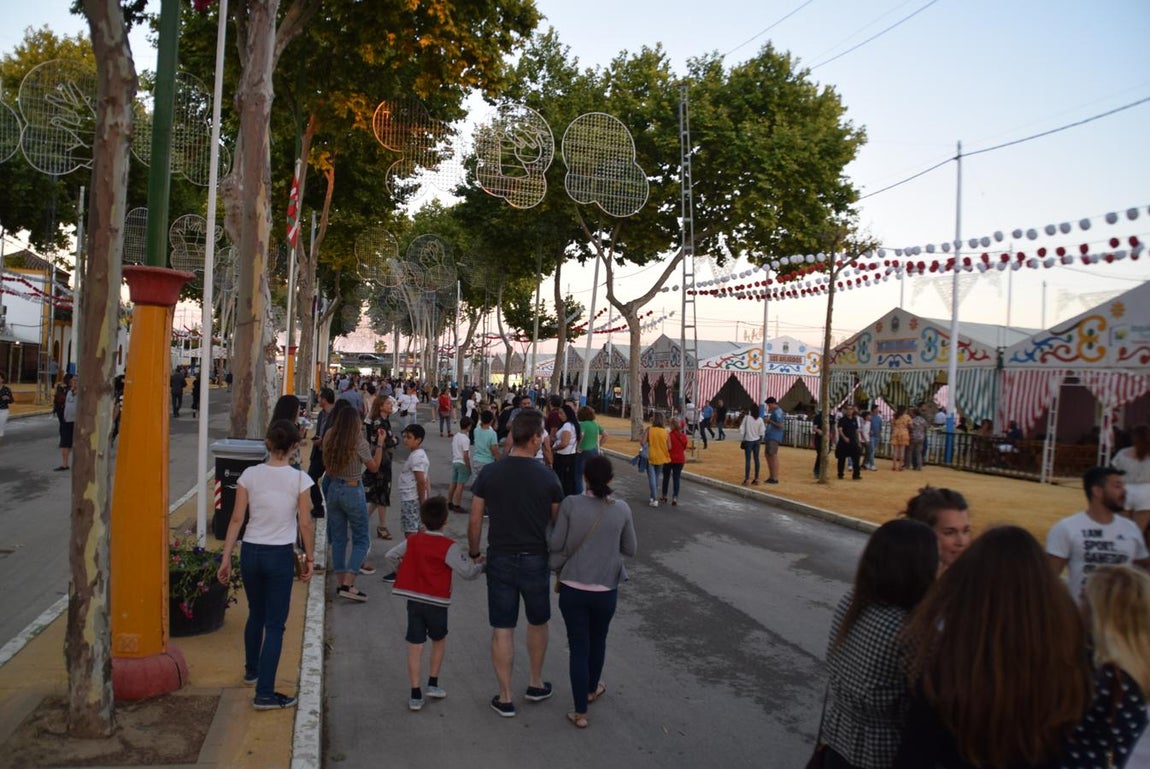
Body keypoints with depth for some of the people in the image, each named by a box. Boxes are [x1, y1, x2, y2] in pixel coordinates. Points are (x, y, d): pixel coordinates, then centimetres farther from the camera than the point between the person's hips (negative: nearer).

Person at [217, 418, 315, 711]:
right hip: (280, 555, -4)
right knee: (275, 624, 6)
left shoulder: (250, 475, -3)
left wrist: (226, 558, 4)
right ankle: (264, 693, 6)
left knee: (255, 614, 25)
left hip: (250, 552, 4)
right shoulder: (299, 479, -11)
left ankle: (252, 669, 45)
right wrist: (309, 558, 3)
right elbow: (305, 524, -9)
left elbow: (237, 519, -2)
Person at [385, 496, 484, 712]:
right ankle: (433, 684, 24)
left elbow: (390, 555, 8)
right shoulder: (449, 546, -12)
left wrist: (402, 573, 23)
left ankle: (415, 695, 8)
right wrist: (480, 565, 4)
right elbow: (467, 572, -15)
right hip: (436, 602, -3)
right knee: (439, 640, 21)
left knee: (415, 647, 5)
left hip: (413, 600, 3)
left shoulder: (412, 541, 2)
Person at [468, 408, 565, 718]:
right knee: (538, 623, 21)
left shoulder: (489, 473, -8)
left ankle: (505, 698, 17)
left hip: (500, 559, 1)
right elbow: (556, 523, -1)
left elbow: (475, 521, -3)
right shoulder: (548, 477, -11)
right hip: (535, 561, 0)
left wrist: (473, 552, 12)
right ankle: (536, 684, 35)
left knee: (502, 629, 9)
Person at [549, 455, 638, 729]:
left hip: (573, 588, -1)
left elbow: (555, 544, -8)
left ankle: (580, 713, 15)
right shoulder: (621, 509, -7)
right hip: (606, 590, 1)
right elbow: (630, 549, 3)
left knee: (579, 647, 9)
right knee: (598, 641, 25)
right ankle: (592, 688, 47)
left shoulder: (571, 504, -12)